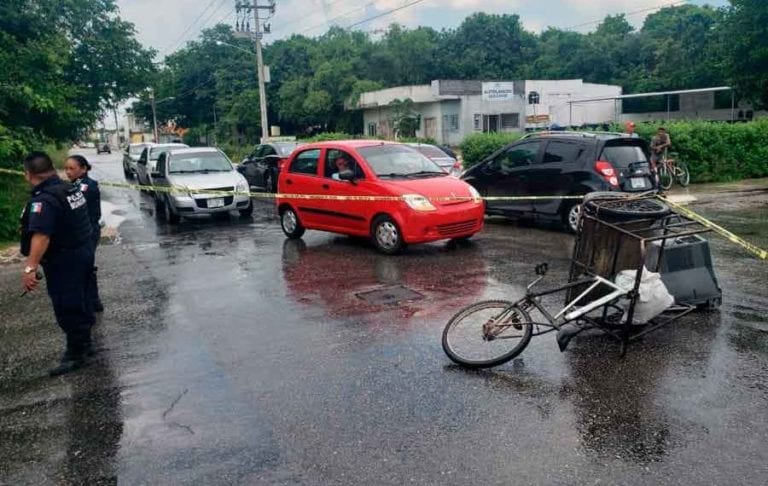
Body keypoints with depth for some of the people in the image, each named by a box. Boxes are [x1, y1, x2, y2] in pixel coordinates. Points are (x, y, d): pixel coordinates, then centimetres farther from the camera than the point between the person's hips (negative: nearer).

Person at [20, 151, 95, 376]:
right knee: (79, 302, 20)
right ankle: (84, 344, 33)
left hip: (64, 260, -9)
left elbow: (41, 236, -34)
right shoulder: (72, 189, 6)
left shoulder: (44, 199, -22)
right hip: (83, 252, 9)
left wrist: (30, 267, -39)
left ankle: (75, 354, 11)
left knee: (67, 308, 1)